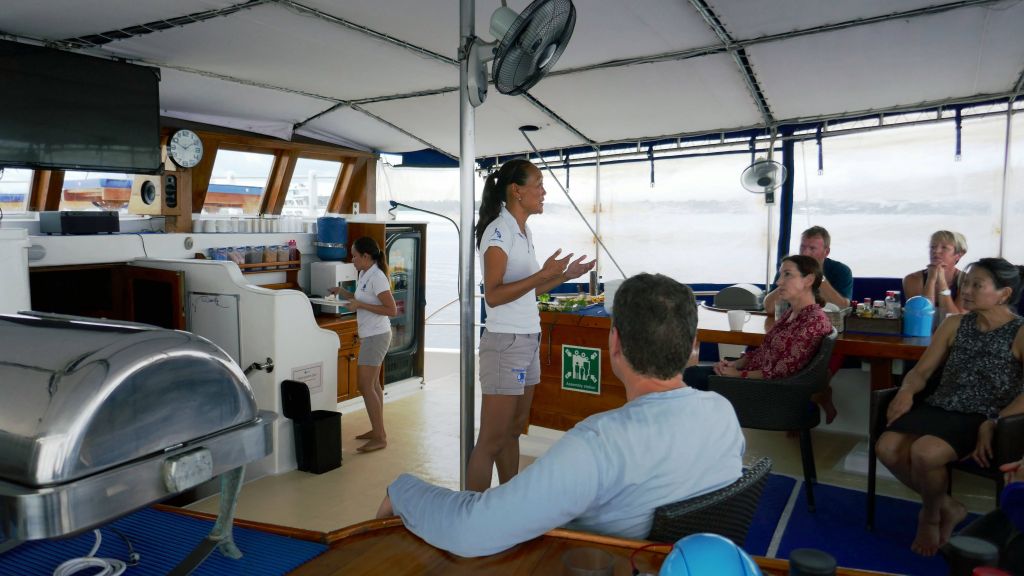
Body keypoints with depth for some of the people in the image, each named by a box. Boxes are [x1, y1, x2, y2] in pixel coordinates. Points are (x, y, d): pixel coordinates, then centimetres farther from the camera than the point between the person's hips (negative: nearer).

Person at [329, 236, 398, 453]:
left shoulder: (377, 278, -18)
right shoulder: (365, 275, 10)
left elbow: (392, 310, -22)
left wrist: (360, 305, -21)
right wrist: (344, 293, 12)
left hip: (376, 336, -10)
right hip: (370, 335, 10)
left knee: (365, 386, -9)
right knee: (373, 385, 15)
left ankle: (380, 437, -3)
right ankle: (377, 430, 25)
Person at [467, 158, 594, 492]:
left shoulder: (523, 232, 13)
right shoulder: (499, 230, -13)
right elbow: (494, 295, -21)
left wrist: (565, 275, 14)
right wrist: (544, 274, -26)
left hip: (528, 341, 9)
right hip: (505, 342, -9)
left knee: (514, 430, 15)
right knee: (491, 440, -4)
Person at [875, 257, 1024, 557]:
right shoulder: (954, 325, 11)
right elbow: (921, 371, 12)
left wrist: (994, 423, -24)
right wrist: (907, 391, -10)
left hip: (982, 418, -5)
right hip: (939, 408, 5)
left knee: (924, 452, -32)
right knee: (887, 447, -21)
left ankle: (931, 515, 2)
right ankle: (947, 507, 5)